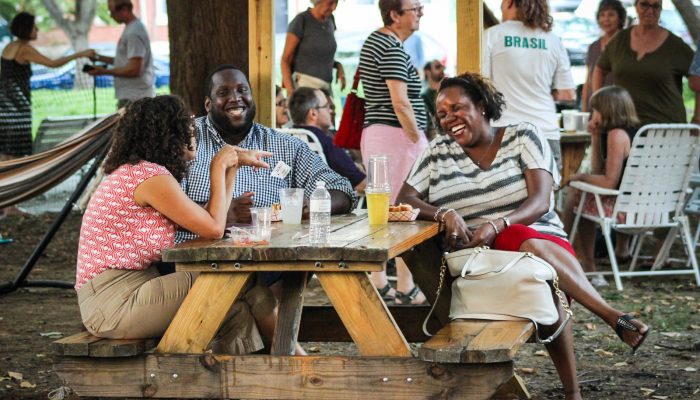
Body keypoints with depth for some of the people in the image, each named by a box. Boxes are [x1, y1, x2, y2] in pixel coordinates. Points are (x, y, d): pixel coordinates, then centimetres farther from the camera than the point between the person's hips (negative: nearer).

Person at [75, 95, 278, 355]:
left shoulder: (135, 172, 17)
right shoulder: (151, 176, -14)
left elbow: (205, 220, 16)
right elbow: (214, 229, -12)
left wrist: (233, 165, 16)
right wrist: (219, 167, -1)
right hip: (115, 302, -10)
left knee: (238, 315, -4)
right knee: (243, 286, -13)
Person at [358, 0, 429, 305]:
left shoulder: (374, 41, 16)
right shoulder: (393, 49, -16)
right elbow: (400, 103, -21)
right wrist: (419, 141, -15)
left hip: (374, 130, 10)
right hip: (397, 134, -10)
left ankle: (378, 283, 16)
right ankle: (405, 288, -3)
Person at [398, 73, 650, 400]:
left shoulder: (522, 136, 5)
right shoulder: (438, 152, 12)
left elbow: (541, 201, -7)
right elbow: (404, 200, 2)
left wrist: (496, 226, -26)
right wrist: (444, 214, -19)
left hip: (544, 243, 0)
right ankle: (614, 317, -38)